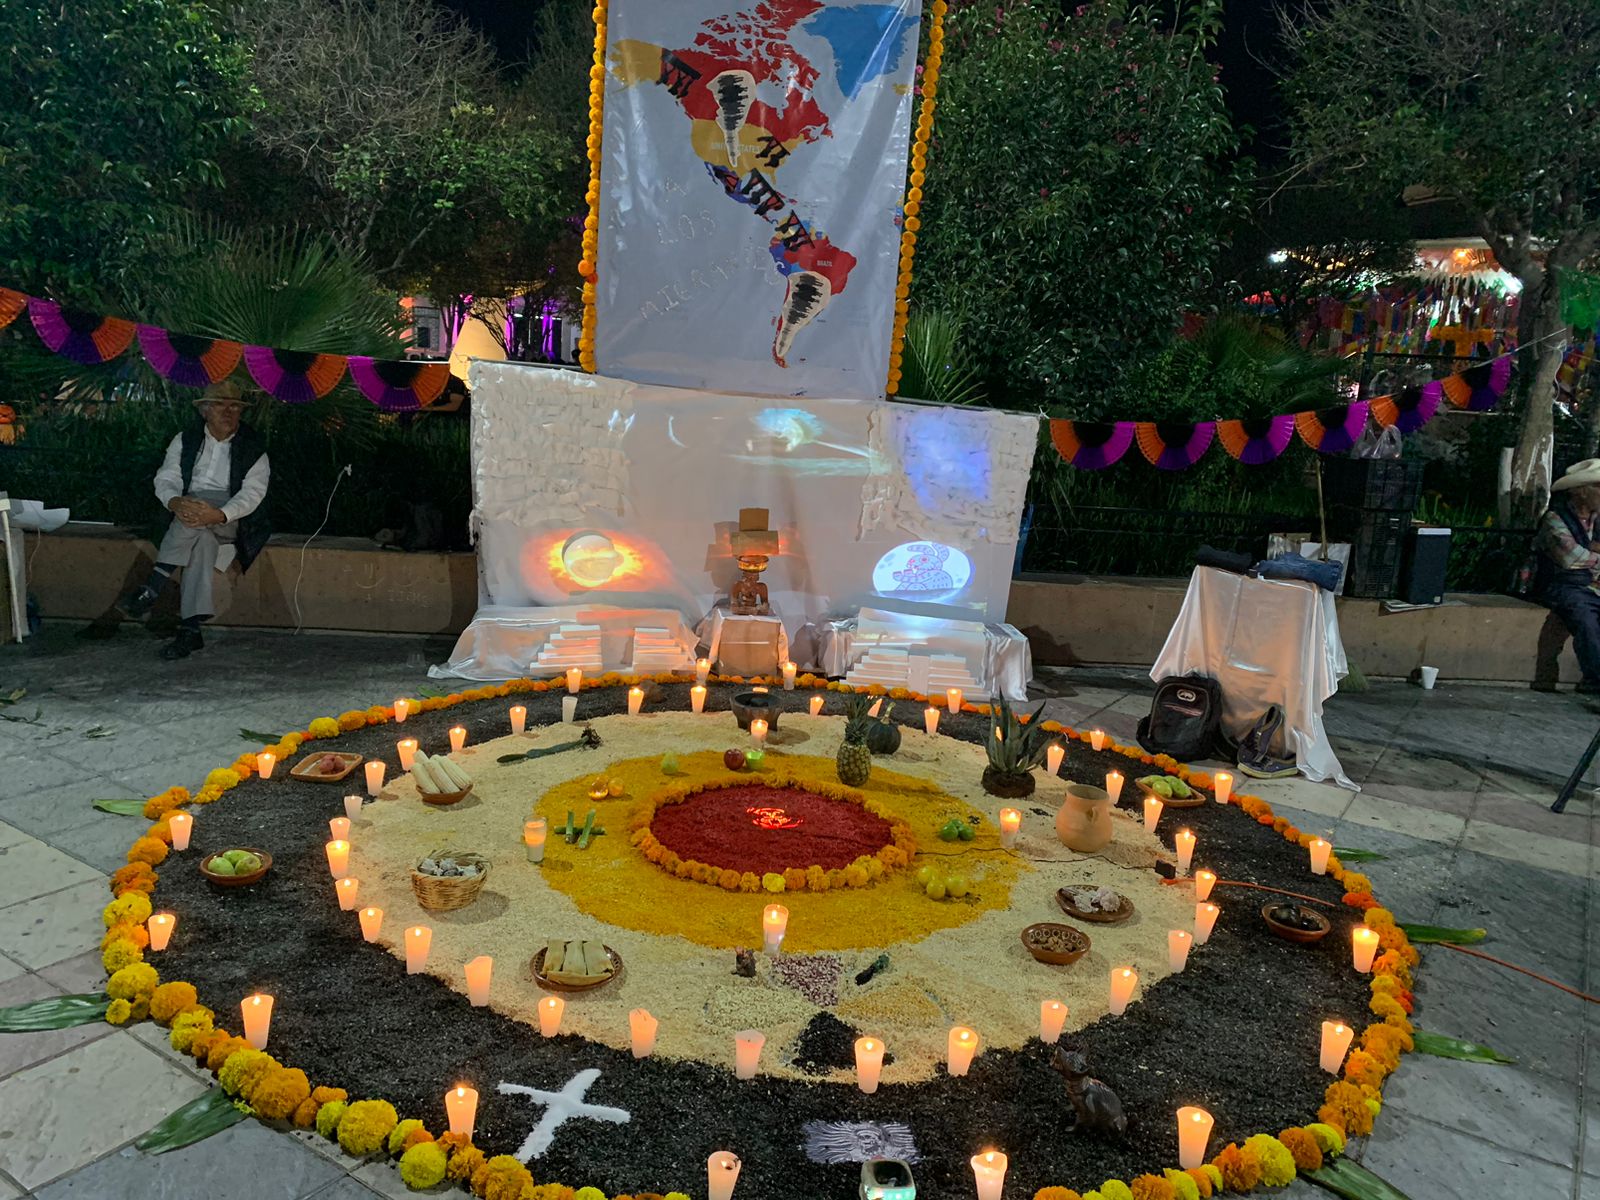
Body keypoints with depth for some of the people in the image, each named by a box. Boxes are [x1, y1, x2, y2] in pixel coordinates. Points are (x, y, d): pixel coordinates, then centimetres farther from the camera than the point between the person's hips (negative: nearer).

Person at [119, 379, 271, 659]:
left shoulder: (253, 448, 2)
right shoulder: (186, 440, 12)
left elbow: (252, 493, -11)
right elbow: (166, 478, 0)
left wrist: (218, 515, -33)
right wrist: (175, 502, -27)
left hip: (233, 520, -2)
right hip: (188, 516, 2)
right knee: (203, 540, -33)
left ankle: (153, 588, -36)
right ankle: (191, 630, -40)